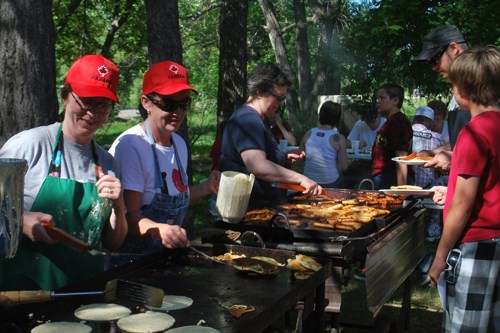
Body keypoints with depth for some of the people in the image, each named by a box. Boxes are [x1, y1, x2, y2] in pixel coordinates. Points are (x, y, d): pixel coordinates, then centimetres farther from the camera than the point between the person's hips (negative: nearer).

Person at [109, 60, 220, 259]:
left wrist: (206, 188, 7)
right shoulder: (130, 146, -17)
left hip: (168, 252, 7)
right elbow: (129, 216, -19)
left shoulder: (179, 144, 9)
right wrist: (160, 230, -37)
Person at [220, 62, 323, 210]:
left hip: (261, 203, 10)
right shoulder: (248, 119, -16)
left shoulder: (255, 119, 18)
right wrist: (300, 178, -27)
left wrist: (285, 157, 10)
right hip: (249, 207, -10)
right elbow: (258, 167, -30)